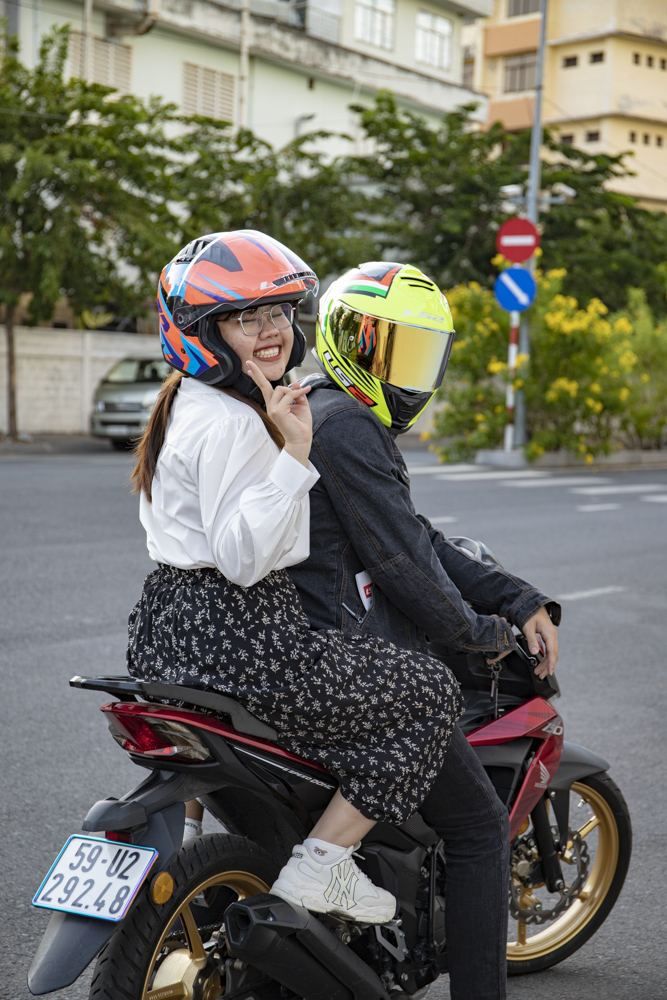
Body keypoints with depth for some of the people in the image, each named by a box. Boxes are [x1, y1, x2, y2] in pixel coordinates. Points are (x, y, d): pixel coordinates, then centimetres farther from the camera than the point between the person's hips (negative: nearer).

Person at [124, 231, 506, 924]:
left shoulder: (186, 404, 15)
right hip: (235, 639, -11)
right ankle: (319, 863, -4)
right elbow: (241, 557, -25)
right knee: (429, 693, -6)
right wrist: (294, 452, -27)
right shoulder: (233, 423, -17)